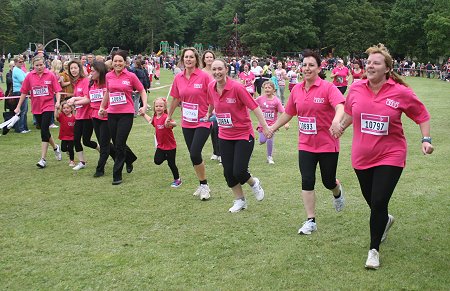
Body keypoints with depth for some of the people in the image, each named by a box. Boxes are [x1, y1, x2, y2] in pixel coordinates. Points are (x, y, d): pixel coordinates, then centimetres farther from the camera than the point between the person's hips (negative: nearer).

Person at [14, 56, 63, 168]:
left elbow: (57, 91, -3)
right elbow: (24, 92, 5)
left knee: (44, 131, -10)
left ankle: (43, 159, -6)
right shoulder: (30, 76, -1)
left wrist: (58, 101, -20)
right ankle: (55, 147, 41)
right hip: (36, 108, 4)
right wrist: (18, 107, 6)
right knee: (44, 131, 14)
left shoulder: (50, 75, -7)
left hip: (48, 107, -4)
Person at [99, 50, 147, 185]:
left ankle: (117, 175, 3)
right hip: (112, 114, 5)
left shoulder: (131, 76, -5)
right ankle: (130, 159, 42)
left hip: (126, 114, -5)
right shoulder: (108, 76, 6)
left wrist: (144, 106, -8)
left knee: (119, 144, -7)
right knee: (116, 143, 12)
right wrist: (102, 107, 24)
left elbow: (142, 91, 4)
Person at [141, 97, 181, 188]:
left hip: (170, 145, -6)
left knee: (171, 163, 4)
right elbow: (151, 121, 27)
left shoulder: (166, 117, -22)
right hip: (160, 145, 6)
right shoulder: (155, 118, 2)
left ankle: (177, 180, 23)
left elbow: (175, 124, -38)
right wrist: (144, 114, 28)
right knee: (157, 161, -6)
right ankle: (165, 156, 27)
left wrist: (170, 123, -58)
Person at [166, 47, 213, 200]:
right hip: (186, 123, 5)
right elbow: (175, 99, 15)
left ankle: (204, 185, 5)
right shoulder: (178, 78, 2)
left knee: (195, 153, -14)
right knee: (193, 155, 10)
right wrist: (169, 116, 23)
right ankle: (202, 185, 26)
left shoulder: (204, 76, -12)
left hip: (203, 122, -5)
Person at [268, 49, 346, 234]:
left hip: (327, 144, -4)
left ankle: (337, 191, 47)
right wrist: (273, 127, 25)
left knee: (328, 182, 9)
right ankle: (311, 221, 7)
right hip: (306, 145, 4)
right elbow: (288, 113, 18)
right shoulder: (297, 90, 3)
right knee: (307, 181, -3)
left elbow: (340, 107, -29)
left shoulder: (328, 88, -13)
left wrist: (336, 121, -49)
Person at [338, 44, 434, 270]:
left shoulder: (401, 92, -11)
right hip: (362, 156, 4)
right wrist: (340, 127, 24)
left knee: (378, 204, -9)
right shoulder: (356, 88, -4)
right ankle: (385, 220, 54)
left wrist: (426, 139, -8)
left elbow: (422, 115, 2)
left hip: (390, 156, -4)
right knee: (372, 201, 17)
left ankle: (374, 249, 11)